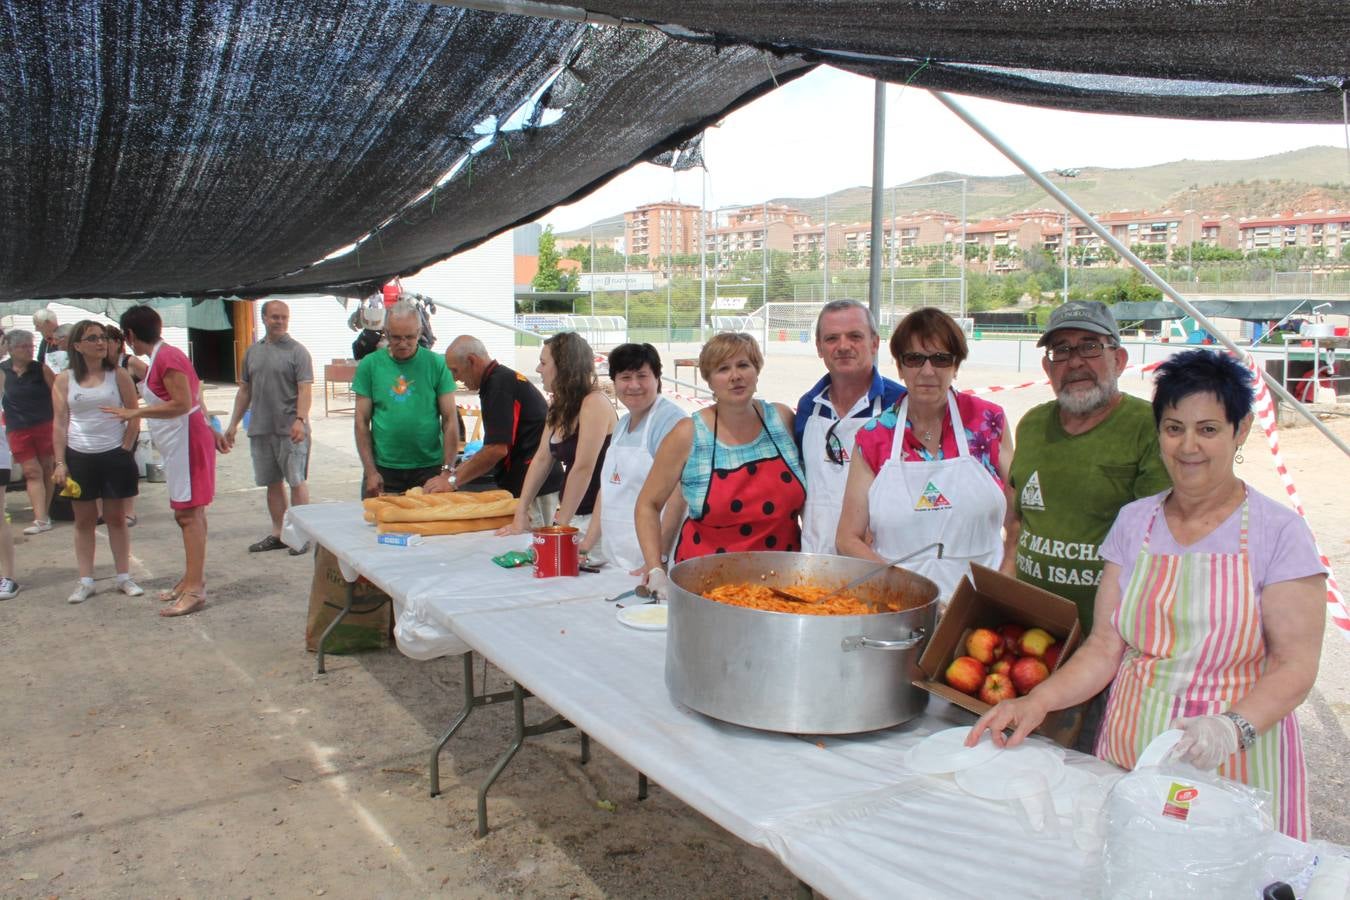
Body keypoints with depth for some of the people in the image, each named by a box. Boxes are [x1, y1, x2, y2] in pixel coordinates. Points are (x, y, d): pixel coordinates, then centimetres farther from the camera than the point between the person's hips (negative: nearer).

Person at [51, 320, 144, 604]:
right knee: (84, 520, 6)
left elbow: (134, 417, 1)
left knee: (116, 517, 7)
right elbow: (60, 424, 1)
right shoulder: (64, 380, 2)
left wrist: (125, 450, -7)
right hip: (78, 457, 1)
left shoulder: (118, 375, 0)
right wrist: (60, 463, -4)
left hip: (114, 455, -1)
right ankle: (85, 581, 12)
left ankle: (124, 577, 14)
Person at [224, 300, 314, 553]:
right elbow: (244, 390, 19)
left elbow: (305, 390, -11)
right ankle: (277, 534, 18)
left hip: (290, 430, -5)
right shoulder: (252, 352, 15)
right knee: (273, 483, 10)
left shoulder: (297, 351, -3)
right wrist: (234, 423, 16)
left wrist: (300, 420, -25)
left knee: (296, 481, -2)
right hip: (260, 428, 6)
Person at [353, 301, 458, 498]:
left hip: (429, 469, 0)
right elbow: (362, 422, 3)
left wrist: (446, 473, -10)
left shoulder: (436, 364, -1)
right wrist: (371, 472, -5)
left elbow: (450, 420, -2)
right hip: (383, 469, 1)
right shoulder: (370, 365, 2)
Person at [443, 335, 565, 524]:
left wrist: (453, 481, -11)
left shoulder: (499, 386, -14)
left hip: (532, 488, -10)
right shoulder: (506, 378, 17)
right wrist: (457, 471, 16)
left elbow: (497, 449, -20)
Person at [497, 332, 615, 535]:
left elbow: (583, 468, -19)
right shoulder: (559, 408, 11)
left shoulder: (594, 403, -16)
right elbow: (541, 459, 10)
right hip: (570, 514, 8)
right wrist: (521, 514, 4)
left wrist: (561, 523, -16)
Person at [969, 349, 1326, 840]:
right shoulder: (1134, 522, 4)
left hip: (1232, 768, -3)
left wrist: (1233, 727, -27)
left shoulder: (1278, 532, -6)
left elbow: (1295, 666, -10)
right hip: (1128, 754, 3)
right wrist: (1037, 702, -13)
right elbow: (1105, 646, 2)